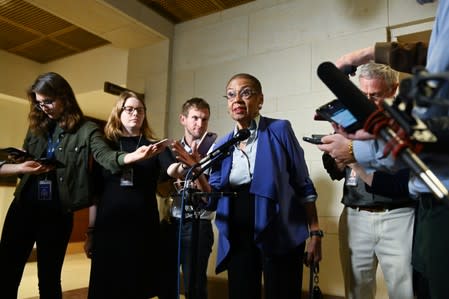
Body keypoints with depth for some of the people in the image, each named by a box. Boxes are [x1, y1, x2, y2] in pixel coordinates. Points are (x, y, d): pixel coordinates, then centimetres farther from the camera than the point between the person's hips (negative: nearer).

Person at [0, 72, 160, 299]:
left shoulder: (85, 130, -5)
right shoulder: (37, 125, 8)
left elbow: (105, 156, -20)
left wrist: (131, 156, -41)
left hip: (58, 213, -4)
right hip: (23, 207, 4)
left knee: (49, 278, 10)